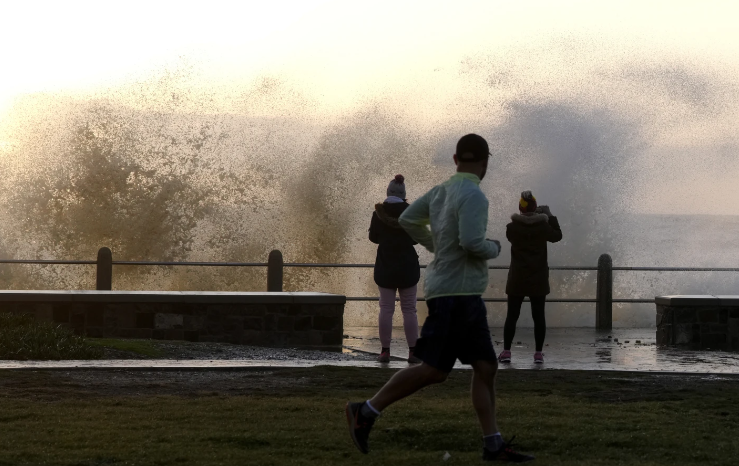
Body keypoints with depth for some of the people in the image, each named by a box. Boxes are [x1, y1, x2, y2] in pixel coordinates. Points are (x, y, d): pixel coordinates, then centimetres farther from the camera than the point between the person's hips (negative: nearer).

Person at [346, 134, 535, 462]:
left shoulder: (441, 191, 11)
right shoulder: (472, 195, -15)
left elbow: (408, 220, 19)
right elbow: (471, 242, -25)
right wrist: (494, 249, -4)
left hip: (466, 297, 10)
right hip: (455, 293, -10)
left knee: (486, 367, 6)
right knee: (433, 369, -8)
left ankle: (493, 445, 6)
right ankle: (366, 412, -2)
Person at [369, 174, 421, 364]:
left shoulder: (378, 212, -3)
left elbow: (373, 237, 4)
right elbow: (416, 239, 0)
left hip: (385, 266, 1)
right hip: (407, 266, -1)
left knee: (386, 308, 3)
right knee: (409, 309, 3)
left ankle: (385, 351, -1)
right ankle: (413, 351, 0)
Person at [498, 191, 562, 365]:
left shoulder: (512, 227, -9)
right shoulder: (543, 226, -8)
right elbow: (557, 236, 10)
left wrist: (525, 216, 15)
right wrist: (550, 216, 18)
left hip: (517, 279, 0)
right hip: (538, 279, 0)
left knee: (512, 316, 6)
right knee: (539, 316, 6)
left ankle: (506, 351, 3)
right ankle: (538, 353, 5)